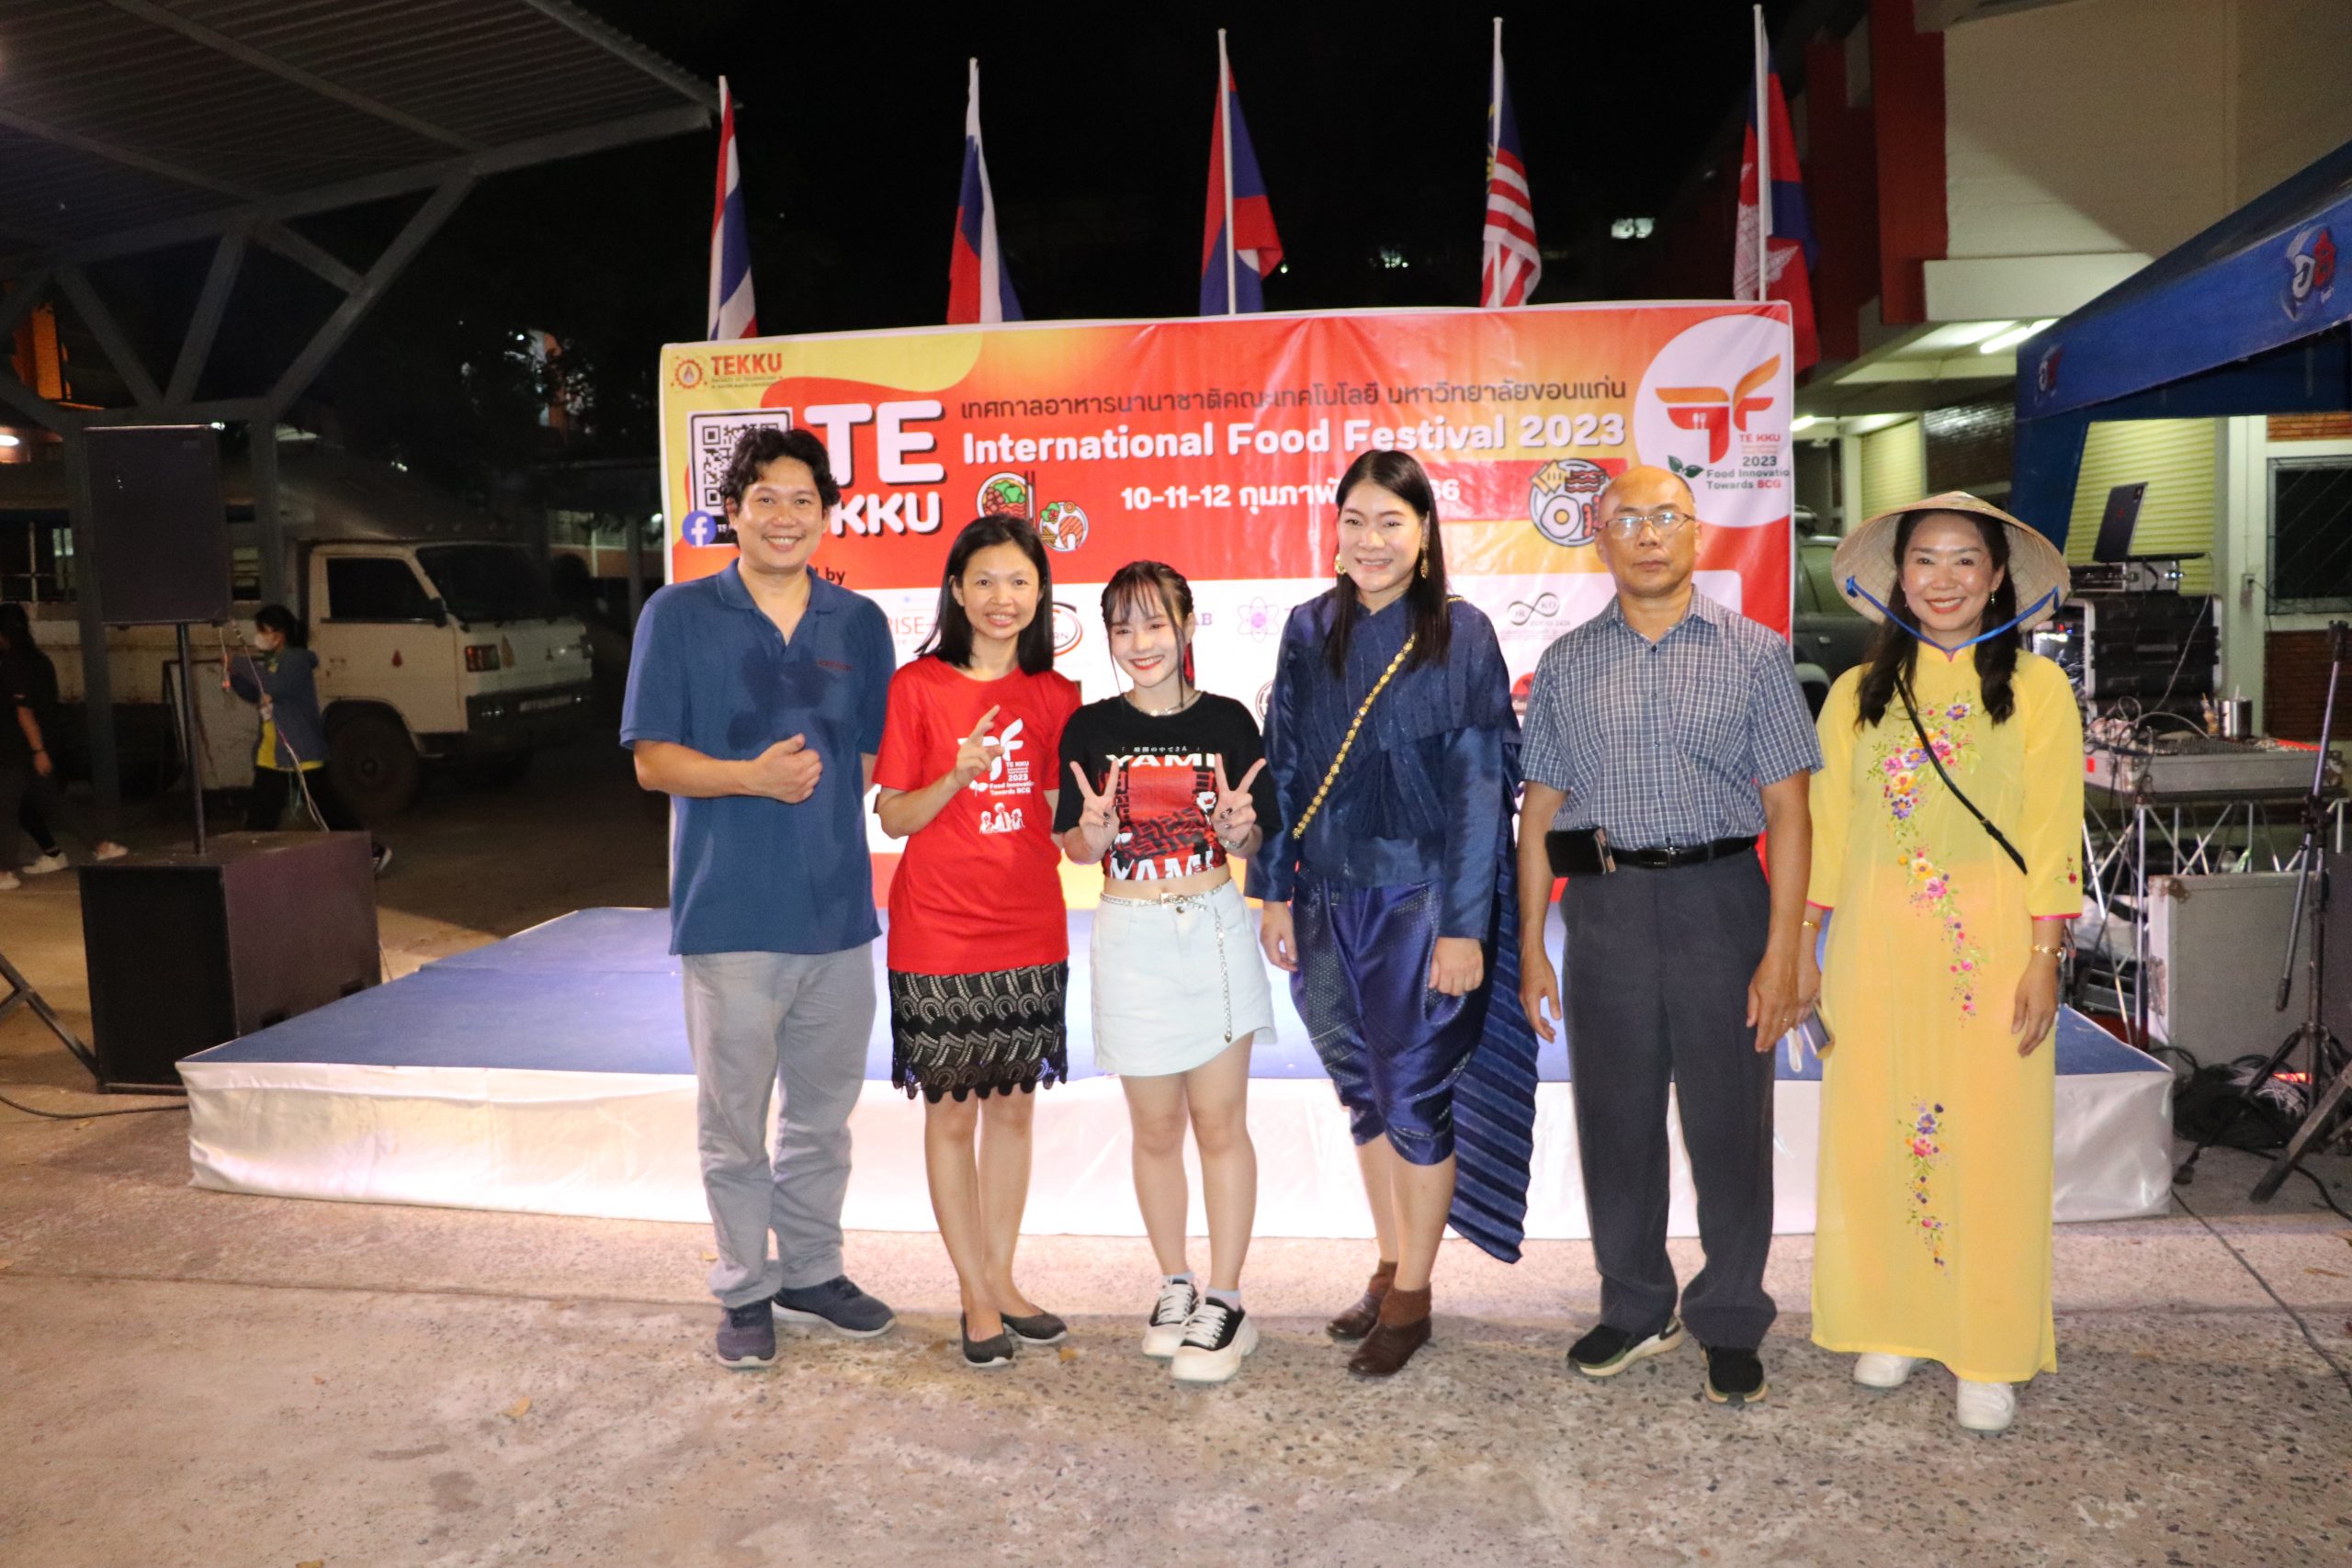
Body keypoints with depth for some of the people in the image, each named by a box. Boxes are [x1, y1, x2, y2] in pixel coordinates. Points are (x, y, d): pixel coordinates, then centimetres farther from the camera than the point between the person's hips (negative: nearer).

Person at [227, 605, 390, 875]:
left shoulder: (298, 659, -15)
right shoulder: (271, 662, 13)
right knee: (260, 812, 11)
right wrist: (234, 680, 0)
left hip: (302, 752, -9)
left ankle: (374, 850, 6)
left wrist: (241, 664, -23)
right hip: (272, 754, 9)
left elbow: (274, 686, -31)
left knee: (328, 808, -3)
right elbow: (258, 695, 18)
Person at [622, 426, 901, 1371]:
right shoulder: (678, 616, 0)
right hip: (729, 912, -3)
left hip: (838, 908, 3)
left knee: (822, 1114, 15)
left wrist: (814, 789, -2)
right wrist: (753, 777, -18)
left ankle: (812, 1273, 32)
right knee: (733, 1122, 6)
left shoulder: (860, 623, 9)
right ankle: (747, 1292, 23)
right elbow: (652, 760, -3)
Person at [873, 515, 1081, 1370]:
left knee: (1013, 1105, 12)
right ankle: (976, 1296, 19)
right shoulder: (918, 684, -6)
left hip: (1029, 931, 4)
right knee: (951, 1111, 5)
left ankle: (1002, 1280, 27)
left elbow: (1059, 817, 11)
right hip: (939, 934, -3)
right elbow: (892, 816, -6)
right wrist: (957, 777, -22)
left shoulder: (1055, 696, 5)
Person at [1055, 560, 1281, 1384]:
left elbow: (1256, 842, 6)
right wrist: (1094, 834, -18)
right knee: (1155, 1128, 10)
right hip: (1131, 937, 1)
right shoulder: (1091, 728, 0)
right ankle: (1174, 1284, 27)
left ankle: (1224, 1301, 14)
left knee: (1219, 1120, 3)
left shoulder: (1227, 721, -1)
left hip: (1215, 930, -1)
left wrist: (1239, 831, -16)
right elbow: (1074, 847, 3)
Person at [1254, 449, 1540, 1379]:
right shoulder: (1310, 630, 5)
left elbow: (1481, 786, -9)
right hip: (1329, 900, 4)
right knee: (1364, 1091, 15)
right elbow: (1281, 768, 8)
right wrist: (1273, 891, 6)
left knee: (1415, 1092, 4)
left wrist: (1465, 925, -13)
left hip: (1421, 900, -4)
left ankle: (1411, 1299, 20)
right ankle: (1390, 1270, 32)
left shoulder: (1461, 637, -7)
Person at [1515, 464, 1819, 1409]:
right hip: (1602, 906, 2)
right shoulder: (1566, 665, 9)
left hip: (1719, 901, -2)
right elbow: (1540, 812, 9)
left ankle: (1730, 1325, 24)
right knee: (1614, 1121, 10)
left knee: (1728, 1124, 5)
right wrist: (1531, 948, 5)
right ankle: (1636, 1311, 29)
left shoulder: (1753, 654, 2)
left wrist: (1781, 954, -8)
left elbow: (1787, 809, -1)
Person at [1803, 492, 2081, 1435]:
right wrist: (1798, 948, 6)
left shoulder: (2036, 689, 2)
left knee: (1989, 1141, 2)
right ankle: (1895, 1324, 22)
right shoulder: (1857, 694, 9)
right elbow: (1824, 828, 9)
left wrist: (2044, 959, -7)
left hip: (1989, 950, -2)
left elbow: (2054, 836, -1)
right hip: (1876, 949, 2)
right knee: (1874, 1133, 6)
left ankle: (1989, 1354, 16)